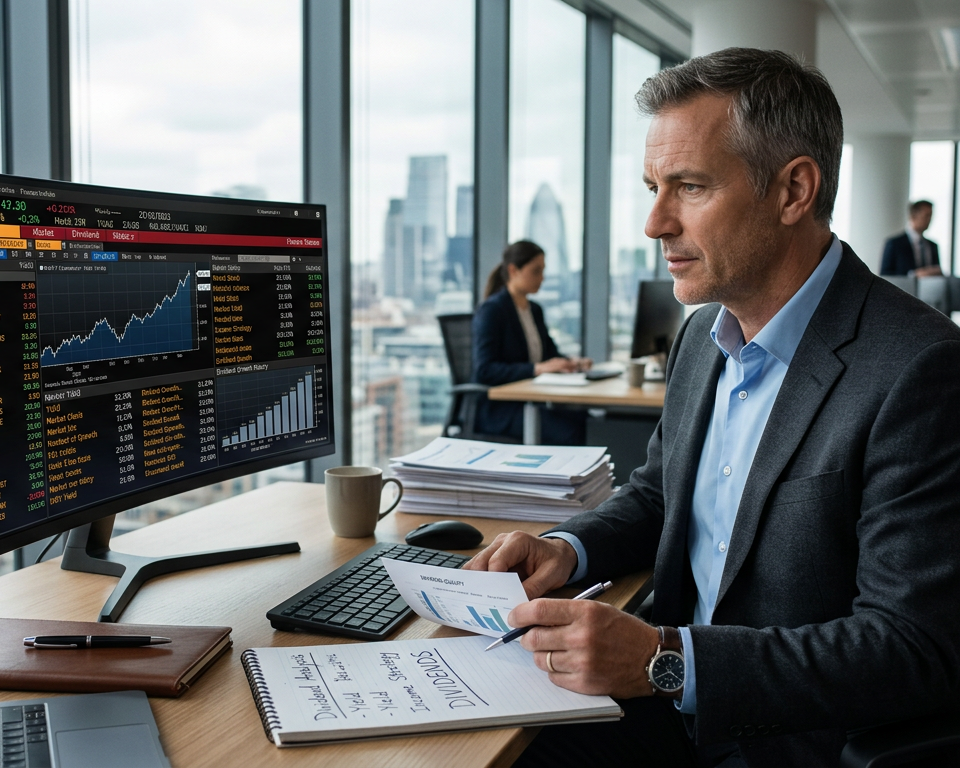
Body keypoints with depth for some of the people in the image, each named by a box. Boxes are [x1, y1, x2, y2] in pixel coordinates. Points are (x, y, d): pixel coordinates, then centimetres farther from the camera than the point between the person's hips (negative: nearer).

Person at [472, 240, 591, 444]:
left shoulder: (534, 310, 16)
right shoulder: (491, 310, -9)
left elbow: (550, 354, 21)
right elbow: (484, 371, -18)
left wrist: (571, 362, -3)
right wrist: (537, 368, -27)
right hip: (495, 407, -7)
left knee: (588, 422, -19)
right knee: (569, 431, -29)